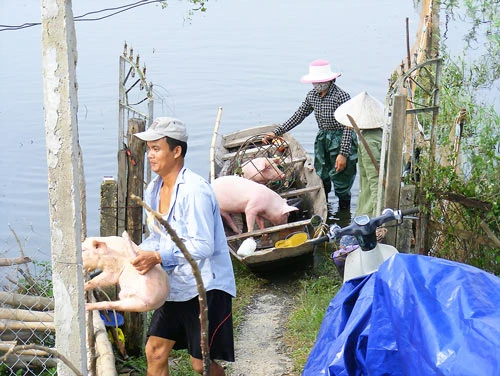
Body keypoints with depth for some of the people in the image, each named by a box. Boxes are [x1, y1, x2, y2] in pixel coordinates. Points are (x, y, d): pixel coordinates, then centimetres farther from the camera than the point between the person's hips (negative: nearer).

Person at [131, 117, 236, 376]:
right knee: (154, 351, 9)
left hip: (205, 286, -8)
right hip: (175, 286, 8)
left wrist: (159, 257, -30)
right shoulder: (154, 190, 5)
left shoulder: (194, 190, -22)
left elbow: (203, 246, -26)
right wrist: (135, 252, -4)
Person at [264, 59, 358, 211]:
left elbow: (348, 127, -20)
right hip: (322, 139, 7)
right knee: (321, 178, 14)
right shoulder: (312, 96, 2)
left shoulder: (341, 96, -19)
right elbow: (298, 117, 11)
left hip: (341, 140, -7)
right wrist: (276, 132, 5)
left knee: (341, 182, 1)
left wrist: (343, 154, -23)